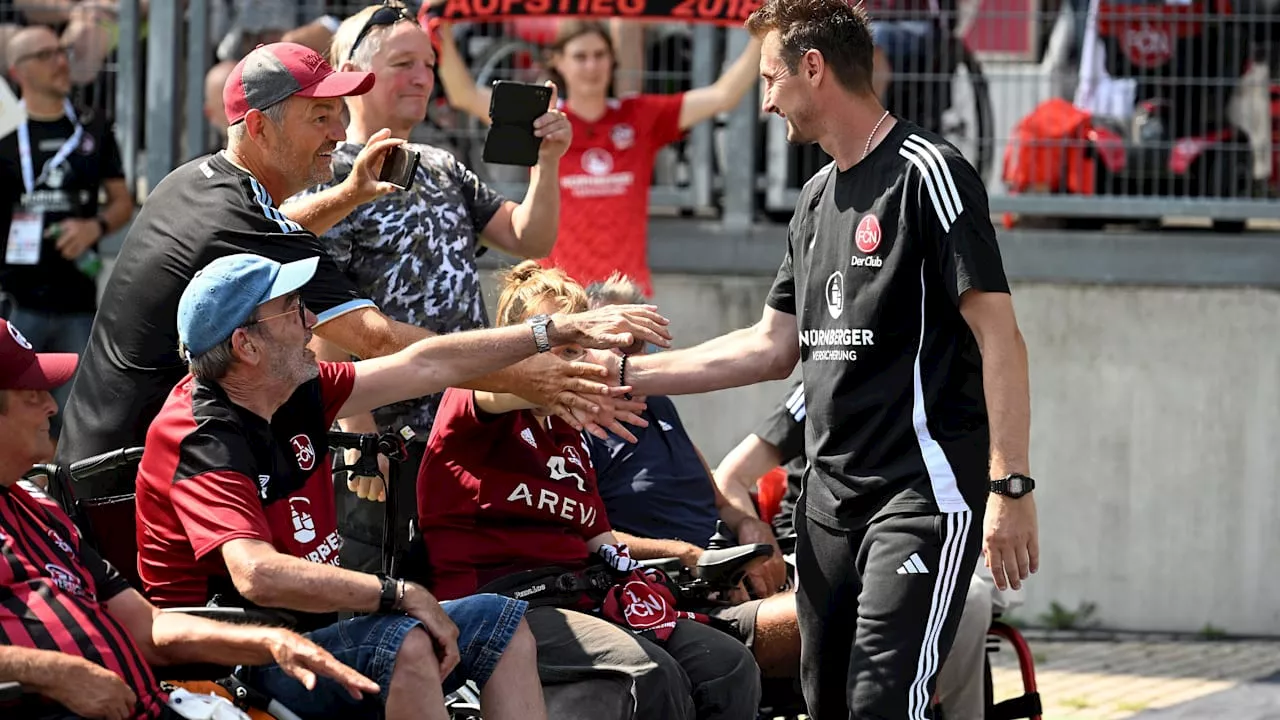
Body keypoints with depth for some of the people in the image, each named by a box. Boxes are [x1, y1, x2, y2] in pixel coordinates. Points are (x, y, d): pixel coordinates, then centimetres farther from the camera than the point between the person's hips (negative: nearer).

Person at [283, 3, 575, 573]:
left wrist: (547, 162, -2)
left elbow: (530, 241, 16)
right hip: (389, 441, -7)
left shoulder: (442, 169, 17)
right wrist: (361, 438, -20)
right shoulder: (330, 179, -7)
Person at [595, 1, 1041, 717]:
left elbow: (999, 337, -14)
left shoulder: (927, 172, -9)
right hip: (831, 498, 9)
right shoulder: (819, 197, 18)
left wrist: (1011, 487, -21)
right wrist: (627, 374, 21)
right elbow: (772, 347, 24)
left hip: (923, 494, -9)